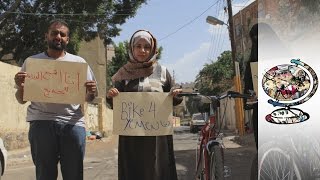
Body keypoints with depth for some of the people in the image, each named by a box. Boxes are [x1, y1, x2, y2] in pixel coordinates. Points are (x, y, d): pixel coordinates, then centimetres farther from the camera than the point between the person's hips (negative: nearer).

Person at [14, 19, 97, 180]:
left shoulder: (79, 62, 13)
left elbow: (88, 98, 14)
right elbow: (21, 99, 13)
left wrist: (91, 93, -9)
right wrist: (20, 87, -9)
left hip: (73, 123, 0)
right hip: (41, 123, 0)